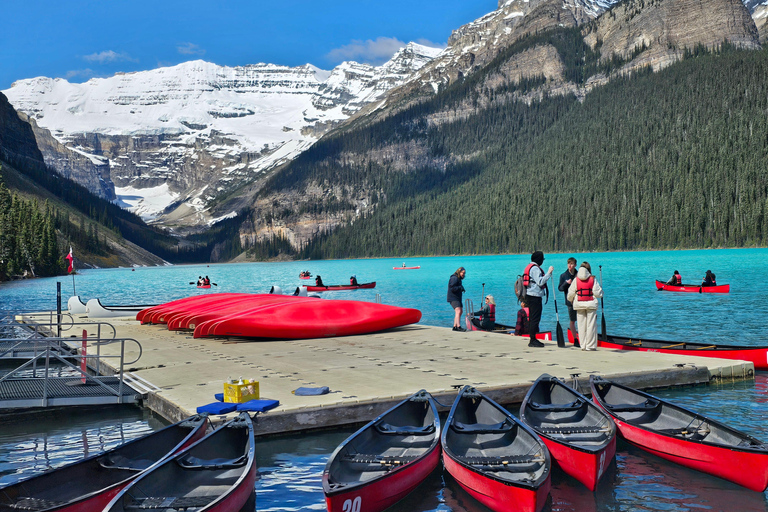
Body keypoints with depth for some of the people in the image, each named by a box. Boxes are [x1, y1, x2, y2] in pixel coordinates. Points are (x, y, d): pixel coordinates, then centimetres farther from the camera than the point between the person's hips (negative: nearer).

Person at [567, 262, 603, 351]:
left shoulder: (576, 280, 0)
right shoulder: (593, 279, -4)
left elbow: (571, 294, 3)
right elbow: (598, 293, -5)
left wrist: (570, 300, 24)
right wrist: (601, 292, 18)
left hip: (579, 305, 2)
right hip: (591, 304, -2)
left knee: (581, 325, 7)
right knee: (591, 325, 1)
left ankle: (583, 345, 9)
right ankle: (590, 345, 1)